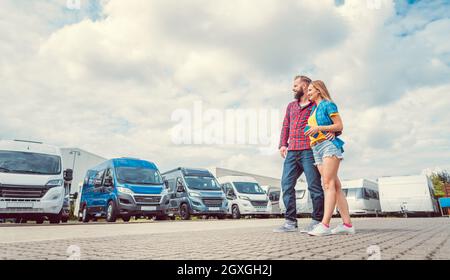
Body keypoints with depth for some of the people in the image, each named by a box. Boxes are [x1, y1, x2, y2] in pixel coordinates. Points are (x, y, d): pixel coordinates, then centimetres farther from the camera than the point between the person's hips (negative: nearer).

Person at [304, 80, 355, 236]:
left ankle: (324, 225, -25)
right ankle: (347, 224, 0)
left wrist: (318, 128, -13)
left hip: (329, 144, -8)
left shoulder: (328, 104, 3)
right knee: (335, 186, 1)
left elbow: (339, 126, -4)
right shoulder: (314, 108, 25)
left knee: (329, 184, -17)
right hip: (317, 148, 8)